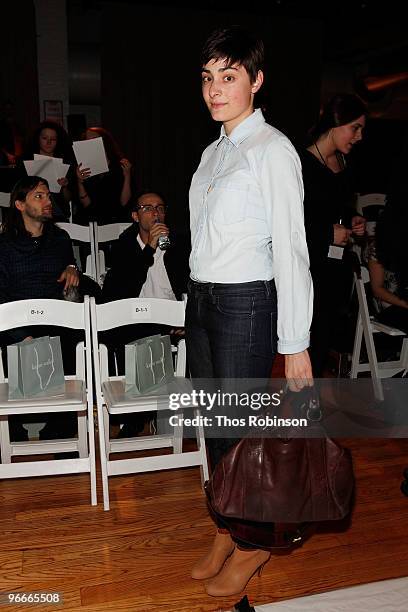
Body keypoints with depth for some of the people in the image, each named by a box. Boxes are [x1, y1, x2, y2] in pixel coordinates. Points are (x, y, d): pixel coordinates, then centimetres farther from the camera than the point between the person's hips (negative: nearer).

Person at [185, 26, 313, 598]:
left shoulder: (273, 149, -9)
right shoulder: (214, 152, 14)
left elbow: (291, 250, -15)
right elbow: (208, 237, 12)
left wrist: (295, 344, -17)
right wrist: (198, 297, 9)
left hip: (246, 302, -8)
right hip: (202, 300, 8)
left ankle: (253, 544, 27)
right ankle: (226, 531, 36)